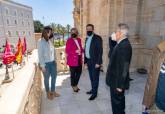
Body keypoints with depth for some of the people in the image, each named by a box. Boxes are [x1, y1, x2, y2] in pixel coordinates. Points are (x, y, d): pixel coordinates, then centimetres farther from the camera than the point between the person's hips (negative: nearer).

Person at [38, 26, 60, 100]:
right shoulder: (40, 41, -14)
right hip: (46, 63, -6)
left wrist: (55, 60, 8)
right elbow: (40, 54, -15)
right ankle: (48, 93, 32)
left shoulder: (49, 41, 4)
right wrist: (42, 65, -15)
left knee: (54, 77, 15)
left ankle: (53, 91, 35)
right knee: (46, 78, 12)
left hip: (53, 62, 6)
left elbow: (53, 51, 9)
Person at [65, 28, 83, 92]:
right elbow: (67, 51, -12)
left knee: (79, 72, 14)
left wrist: (81, 51, -4)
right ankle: (74, 86, 26)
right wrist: (75, 51, -19)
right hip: (72, 60, -7)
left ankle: (75, 84, 36)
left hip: (79, 60, 7)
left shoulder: (79, 40, 9)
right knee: (73, 74, 4)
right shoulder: (69, 40, -10)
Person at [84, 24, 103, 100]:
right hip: (89, 61, 7)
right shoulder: (87, 38, 12)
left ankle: (94, 93, 17)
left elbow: (100, 51, -15)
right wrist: (85, 61, 11)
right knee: (91, 77, 17)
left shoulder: (97, 38, -11)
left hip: (95, 62, -7)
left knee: (95, 77, 3)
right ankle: (93, 89, 34)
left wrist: (98, 62, -19)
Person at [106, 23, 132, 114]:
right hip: (116, 79, 10)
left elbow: (123, 67, -26)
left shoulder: (124, 46, -26)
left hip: (117, 81, -10)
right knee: (119, 100, 27)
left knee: (117, 102, 10)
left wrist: (120, 85, -21)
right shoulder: (122, 44, 5)